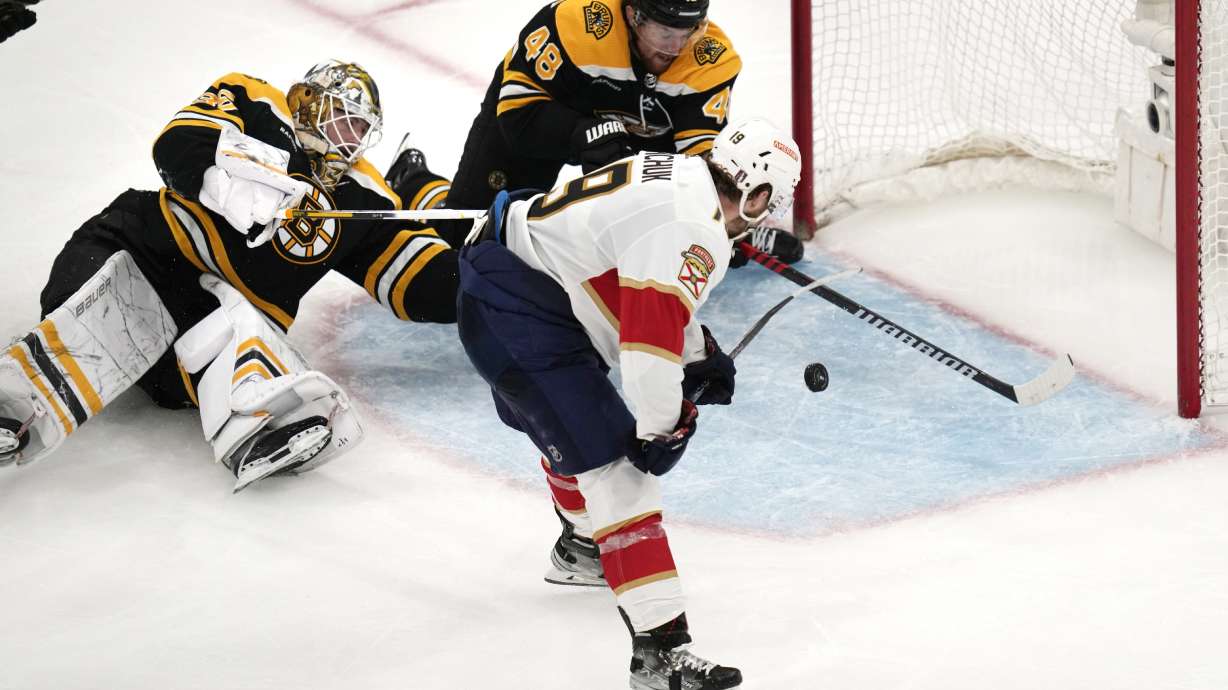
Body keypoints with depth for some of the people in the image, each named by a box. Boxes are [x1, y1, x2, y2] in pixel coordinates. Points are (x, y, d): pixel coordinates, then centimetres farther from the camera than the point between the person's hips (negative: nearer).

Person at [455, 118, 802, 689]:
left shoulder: (680, 176, 10)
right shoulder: (696, 230, -21)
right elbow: (650, 331, -26)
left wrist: (700, 355, 30)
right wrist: (664, 426, -14)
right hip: (519, 315, -11)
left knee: (574, 424, 34)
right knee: (614, 463, -14)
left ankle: (586, 544, 62)